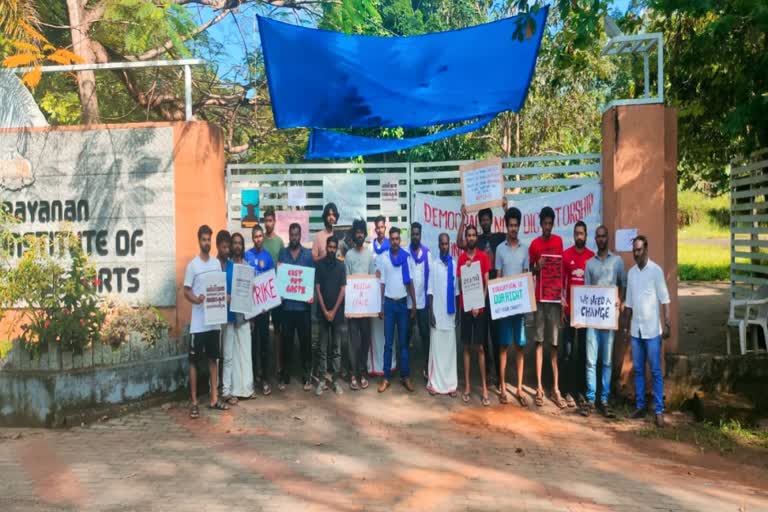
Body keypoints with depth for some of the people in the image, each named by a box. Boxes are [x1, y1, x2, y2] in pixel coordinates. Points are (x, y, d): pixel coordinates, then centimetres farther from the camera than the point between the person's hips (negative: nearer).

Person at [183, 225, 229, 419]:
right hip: (198, 323, -5)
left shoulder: (217, 263, 8)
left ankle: (214, 398, 22)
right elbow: (186, 291, -6)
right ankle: (194, 402, 9)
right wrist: (196, 299, -26)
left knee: (213, 359, 12)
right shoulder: (192, 265, -7)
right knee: (194, 361, 1)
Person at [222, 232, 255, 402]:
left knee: (245, 352, 9)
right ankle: (228, 390, 5)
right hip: (230, 315, -4)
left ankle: (245, 388, 19)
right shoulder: (225, 266, -2)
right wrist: (225, 297, -23)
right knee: (229, 354, -2)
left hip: (244, 314, 4)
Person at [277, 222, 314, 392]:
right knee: (286, 341, 6)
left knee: (305, 340, 5)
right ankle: (284, 376, 17)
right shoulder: (282, 253, 7)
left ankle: (307, 376, 15)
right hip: (287, 304, 1)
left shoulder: (308, 254, 4)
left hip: (303, 304, -1)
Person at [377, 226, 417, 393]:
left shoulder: (407, 257, 1)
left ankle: (405, 376, 13)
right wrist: (380, 306, -1)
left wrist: (414, 304, -1)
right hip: (389, 302, -1)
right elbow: (382, 283, 1)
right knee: (388, 342, 3)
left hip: (403, 302, 1)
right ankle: (386, 377, 9)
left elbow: (410, 282, 3)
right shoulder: (383, 258, -1)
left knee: (403, 341, 7)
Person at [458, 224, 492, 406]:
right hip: (465, 306, 2)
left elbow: (486, 283, -2)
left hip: (480, 306, -2)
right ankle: (467, 386, 12)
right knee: (466, 347, 6)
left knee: (480, 347, 1)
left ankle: (484, 387, 6)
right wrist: (465, 269, -15)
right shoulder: (461, 258, 5)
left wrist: (480, 304, -10)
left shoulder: (483, 256, 0)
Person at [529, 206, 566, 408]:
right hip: (539, 297, -1)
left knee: (555, 343, 4)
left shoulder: (558, 241, 8)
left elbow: (562, 269, 11)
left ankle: (555, 388, 8)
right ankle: (539, 387, 4)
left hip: (555, 296, 1)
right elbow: (530, 272, 8)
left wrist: (563, 294, 4)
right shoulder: (534, 244, 4)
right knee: (539, 342, 1)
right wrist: (537, 268, -14)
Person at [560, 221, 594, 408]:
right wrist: (561, 306, -5)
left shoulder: (592, 257, 3)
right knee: (568, 351, 0)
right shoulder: (565, 255, -1)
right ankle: (568, 391, 7)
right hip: (569, 309, -2)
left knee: (583, 350, 9)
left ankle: (581, 390, 18)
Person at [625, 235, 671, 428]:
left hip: (652, 329, -5)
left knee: (656, 372, -1)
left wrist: (667, 324, -13)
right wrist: (627, 325, 12)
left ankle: (659, 411, 4)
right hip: (636, 329, 5)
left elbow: (664, 299, -7)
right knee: (638, 370, 10)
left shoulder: (656, 270, -6)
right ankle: (639, 406, 17)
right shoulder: (631, 272, 9)